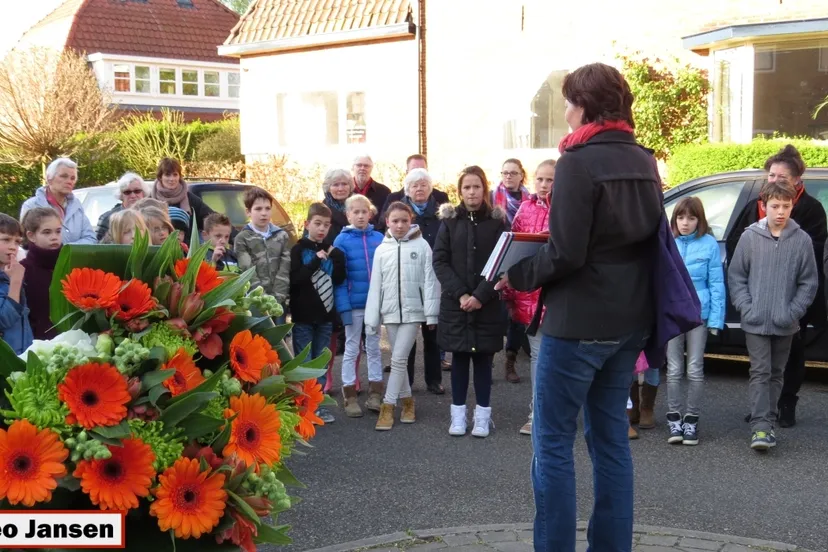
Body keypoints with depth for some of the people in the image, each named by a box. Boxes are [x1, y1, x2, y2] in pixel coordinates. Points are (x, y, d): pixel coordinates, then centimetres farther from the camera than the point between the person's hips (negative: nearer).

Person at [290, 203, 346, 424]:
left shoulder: (332, 251, 10)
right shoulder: (299, 249, -3)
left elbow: (338, 279, 4)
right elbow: (294, 279, -16)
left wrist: (337, 258, -9)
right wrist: (316, 261, -18)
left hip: (325, 314, 4)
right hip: (303, 315, -4)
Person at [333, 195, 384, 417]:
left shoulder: (379, 238, 0)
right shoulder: (342, 240, -7)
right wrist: (344, 307, -15)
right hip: (353, 304, -2)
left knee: (374, 347, 12)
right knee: (352, 349, 7)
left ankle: (375, 394, 21)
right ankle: (350, 397, 14)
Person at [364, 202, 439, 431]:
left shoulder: (421, 245, -3)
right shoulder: (382, 249, 5)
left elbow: (430, 281, -4)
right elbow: (375, 286, 5)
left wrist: (431, 313, -8)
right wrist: (371, 319, 3)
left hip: (413, 311, -3)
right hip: (390, 312, 3)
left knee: (399, 359, -8)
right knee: (398, 360, 11)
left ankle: (388, 406, -1)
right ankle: (407, 400, 25)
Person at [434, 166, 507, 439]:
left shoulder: (497, 221, 0)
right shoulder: (449, 220, 3)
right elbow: (440, 261, -2)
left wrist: (480, 295, -15)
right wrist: (460, 294, -13)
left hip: (487, 303, -1)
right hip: (455, 302, 1)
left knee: (483, 358, 4)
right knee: (459, 357, 6)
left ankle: (482, 414, 13)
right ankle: (458, 413, 15)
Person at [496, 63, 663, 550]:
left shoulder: (579, 162, -15)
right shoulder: (644, 162, 9)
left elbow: (565, 254, -20)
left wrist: (517, 277, -6)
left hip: (579, 321, -8)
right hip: (630, 319, 8)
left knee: (553, 441, 1)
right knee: (611, 437, 14)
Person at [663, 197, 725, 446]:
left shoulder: (709, 244, -4)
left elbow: (716, 283, -3)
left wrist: (716, 318, -8)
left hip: (699, 313, -1)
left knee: (695, 369, 6)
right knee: (674, 369, 7)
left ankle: (691, 419, 17)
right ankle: (674, 419, 16)